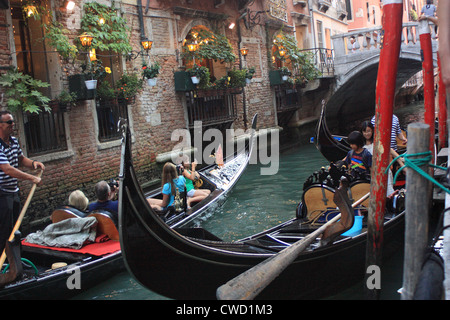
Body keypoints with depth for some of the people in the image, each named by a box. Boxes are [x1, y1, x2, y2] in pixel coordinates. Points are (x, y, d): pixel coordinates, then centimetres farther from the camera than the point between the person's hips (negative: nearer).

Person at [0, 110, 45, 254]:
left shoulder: (14, 141, 7)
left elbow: (21, 159, 21)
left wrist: (33, 163, -1)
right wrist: (32, 178, -25)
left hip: (13, 192, 9)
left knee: (16, 227, 17)